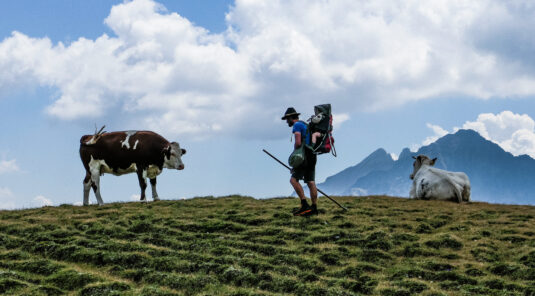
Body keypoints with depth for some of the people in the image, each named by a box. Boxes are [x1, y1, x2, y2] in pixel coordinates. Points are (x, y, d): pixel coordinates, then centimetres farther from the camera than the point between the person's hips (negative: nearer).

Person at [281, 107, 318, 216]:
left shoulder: (297, 125, -5)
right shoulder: (305, 125, 25)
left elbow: (298, 143, -17)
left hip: (304, 157, -9)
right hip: (312, 156, 9)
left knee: (294, 179, -11)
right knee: (311, 182, 5)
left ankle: (304, 205, -17)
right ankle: (314, 208, 2)